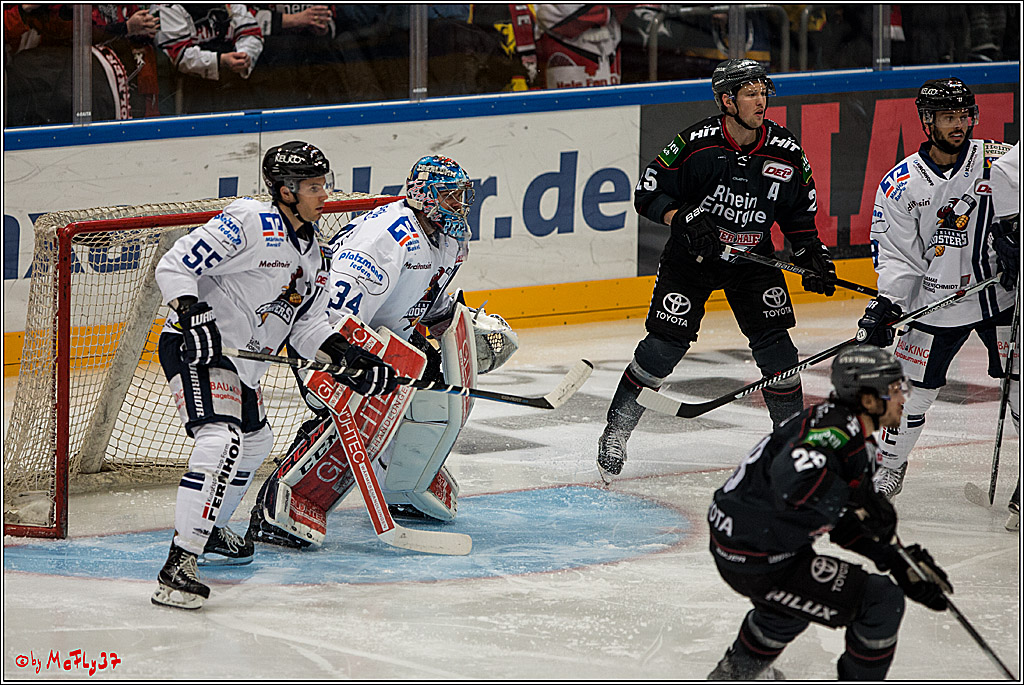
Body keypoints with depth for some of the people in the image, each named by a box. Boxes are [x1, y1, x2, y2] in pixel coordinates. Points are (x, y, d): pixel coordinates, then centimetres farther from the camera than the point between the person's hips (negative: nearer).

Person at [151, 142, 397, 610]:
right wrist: (194, 318, -30)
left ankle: (208, 530, 48)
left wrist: (348, 357, -3)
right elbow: (175, 266, -18)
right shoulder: (249, 223, -17)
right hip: (197, 349, -10)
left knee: (254, 443, 27)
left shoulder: (310, 251, 11)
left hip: (241, 362, 10)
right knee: (221, 442, -27)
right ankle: (178, 567, -33)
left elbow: (306, 324, 13)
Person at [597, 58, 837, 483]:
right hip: (691, 256, -3)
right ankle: (616, 431, 7)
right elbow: (648, 194, -12)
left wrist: (812, 256, -6)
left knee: (774, 344, -6)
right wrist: (685, 220, -27)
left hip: (752, 257, 3)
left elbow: (799, 210, 6)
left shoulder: (785, 151, -8)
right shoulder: (695, 144, -18)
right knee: (665, 344, -8)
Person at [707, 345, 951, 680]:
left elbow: (844, 524, 15)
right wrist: (859, 500, -35)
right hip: (758, 562, -11)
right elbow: (792, 475, -43)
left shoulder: (856, 438, 10)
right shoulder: (838, 427, -23)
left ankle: (736, 671, 63)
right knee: (882, 602, -9)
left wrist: (900, 562, 10)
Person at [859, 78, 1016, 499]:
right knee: (912, 389, 4)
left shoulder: (998, 161, -8)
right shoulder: (900, 184, -6)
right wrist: (886, 303, -12)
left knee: (1019, 385, -2)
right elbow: (897, 254, -2)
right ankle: (890, 467, 26)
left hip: (1001, 290, 0)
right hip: (936, 301, 1)